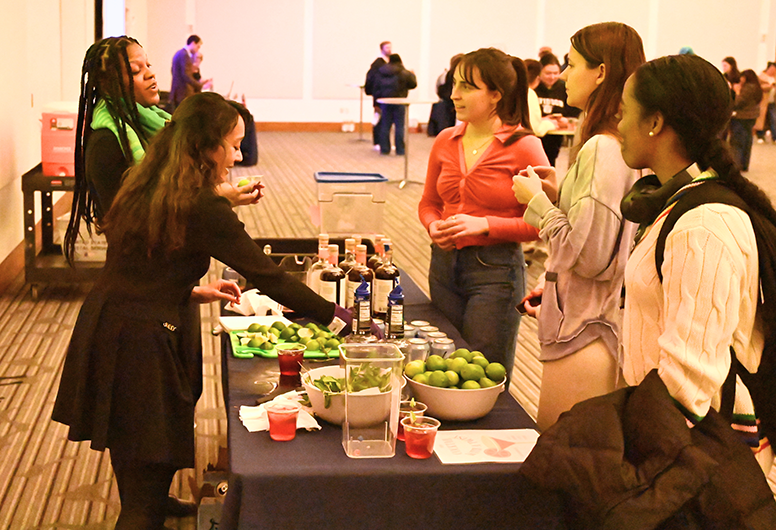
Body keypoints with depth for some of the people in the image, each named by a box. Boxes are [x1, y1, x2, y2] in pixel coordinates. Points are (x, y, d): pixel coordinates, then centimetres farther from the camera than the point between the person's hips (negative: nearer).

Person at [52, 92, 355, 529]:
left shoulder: (144, 187, 9)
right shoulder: (203, 208, -15)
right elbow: (267, 276, -12)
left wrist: (192, 293, 16)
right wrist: (335, 316, -4)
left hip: (103, 326, 9)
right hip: (143, 345, -9)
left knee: (135, 471, 25)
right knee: (149, 476, 2)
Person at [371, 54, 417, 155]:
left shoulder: (380, 72, 6)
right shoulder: (404, 73, -7)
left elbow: (376, 89, 6)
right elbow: (413, 84, 2)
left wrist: (376, 103, 11)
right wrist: (412, 75, 22)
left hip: (385, 102, 3)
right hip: (399, 102, -3)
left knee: (385, 125, 8)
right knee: (399, 126, 1)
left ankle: (384, 148, 9)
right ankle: (400, 149, 2)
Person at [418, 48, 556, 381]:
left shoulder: (523, 146, -11)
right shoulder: (445, 141, 6)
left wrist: (484, 225, -19)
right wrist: (434, 227, -4)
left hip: (496, 270, -5)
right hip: (444, 264, 6)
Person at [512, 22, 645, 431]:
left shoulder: (602, 149, -20)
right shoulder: (622, 145, 10)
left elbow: (588, 255, -22)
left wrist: (538, 202, -12)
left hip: (584, 336, -10)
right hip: (604, 324, 10)